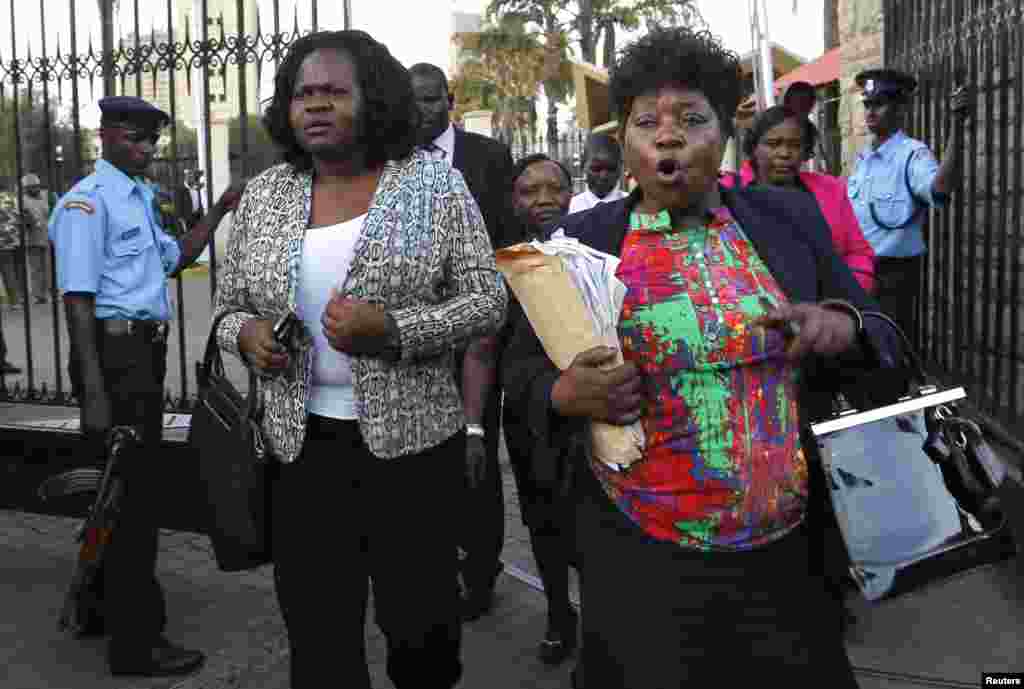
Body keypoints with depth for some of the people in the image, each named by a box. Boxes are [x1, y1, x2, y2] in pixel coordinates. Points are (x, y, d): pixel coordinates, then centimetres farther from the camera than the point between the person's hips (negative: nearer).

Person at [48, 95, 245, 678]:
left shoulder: (143, 197, 15)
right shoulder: (89, 201, -13)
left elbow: (175, 260, 28)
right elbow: (79, 298, -19)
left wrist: (219, 212, 16)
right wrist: (94, 392, -24)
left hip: (146, 352, 10)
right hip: (113, 353, -9)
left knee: (136, 484, 19)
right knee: (130, 492, -3)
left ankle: (108, 608, 36)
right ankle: (136, 642, 9)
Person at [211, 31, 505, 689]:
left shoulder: (433, 181, -3)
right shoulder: (263, 195, 7)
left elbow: (488, 299, -5)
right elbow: (229, 308, 14)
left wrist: (391, 330, -20)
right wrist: (245, 333, -10)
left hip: (412, 441, -2)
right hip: (300, 444, 3)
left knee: (422, 627, 10)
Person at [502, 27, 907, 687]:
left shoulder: (789, 217, 2)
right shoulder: (579, 242, -4)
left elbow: (882, 339, 8)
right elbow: (522, 373, 2)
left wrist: (843, 328, -14)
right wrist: (564, 396, -20)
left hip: (792, 549, 2)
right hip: (639, 560, -2)